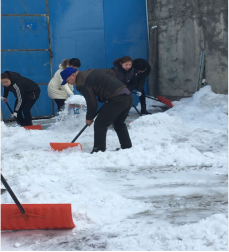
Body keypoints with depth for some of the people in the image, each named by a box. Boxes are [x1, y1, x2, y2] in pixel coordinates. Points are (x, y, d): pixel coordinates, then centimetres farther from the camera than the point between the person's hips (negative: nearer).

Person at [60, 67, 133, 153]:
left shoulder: (81, 84, -7)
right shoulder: (91, 71, 20)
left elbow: (92, 102, -7)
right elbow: (111, 72, 27)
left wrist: (89, 118, 8)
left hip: (116, 100, -9)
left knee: (100, 124, -3)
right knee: (119, 123, 25)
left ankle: (99, 150, -4)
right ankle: (127, 147, 32)